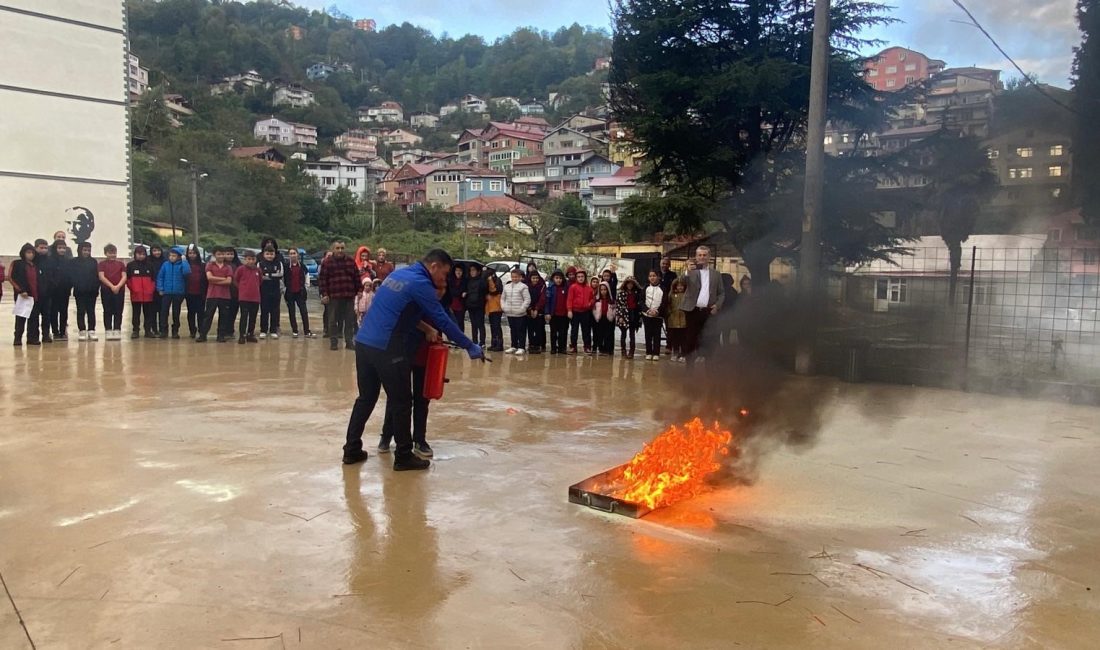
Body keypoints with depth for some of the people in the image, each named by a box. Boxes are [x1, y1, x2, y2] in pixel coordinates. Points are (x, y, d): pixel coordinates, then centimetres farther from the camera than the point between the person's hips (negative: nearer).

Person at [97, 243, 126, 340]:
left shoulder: (120, 263, 11)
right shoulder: (102, 263, 7)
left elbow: (124, 277, 2)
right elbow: (101, 277, -3)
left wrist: (118, 286, -13)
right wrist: (112, 286, -14)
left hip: (119, 290, 1)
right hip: (106, 290, -1)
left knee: (118, 312, 0)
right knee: (107, 312, 2)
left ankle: (117, 331, 2)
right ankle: (108, 331, 3)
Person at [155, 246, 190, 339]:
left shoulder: (182, 265, -3)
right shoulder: (165, 264, 2)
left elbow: (187, 273, -21)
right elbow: (160, 277, 5)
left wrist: (184, 261, -19)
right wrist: (160, 289, -2)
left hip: (178, 293, -1)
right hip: (166, 292, 1)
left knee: (176, 312, 8)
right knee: (164, 311, -1)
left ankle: (175, 331, 17)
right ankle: (163, 330, 5)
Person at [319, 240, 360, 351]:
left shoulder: (351, 262, 8)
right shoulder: (327, 263, 1)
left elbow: (357, 278, 11)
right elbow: (323, 279, -2)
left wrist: (358, 291, 6)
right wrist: (324, 294, -8)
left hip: (349, 296, 2)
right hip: (333, 296, -2)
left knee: (349, 320, 6)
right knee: (333, 320, 3)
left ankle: (349, 341, 14)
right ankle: (334, 342, 10)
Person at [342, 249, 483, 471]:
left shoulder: (398, 274, 17)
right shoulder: (421, 283, -10)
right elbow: (443, 320, -8)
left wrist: (429, 328, 18)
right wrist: (470, 346, -1)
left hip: (363, 343, 9)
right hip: (386, 349, -9)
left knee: (366, 398, 18)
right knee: (401, 403, 3)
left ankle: (352, 450, 24)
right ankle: (403, 457, 11)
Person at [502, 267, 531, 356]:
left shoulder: (523, 287, -7)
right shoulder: (507, 287, 11)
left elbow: (527, 299, -10)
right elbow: (502, 298, 19)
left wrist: (522, 308, -16)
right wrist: (504, 307, 6)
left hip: (520, 314, -6)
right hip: (510, 313, 6)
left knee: (521, 331, -2)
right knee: (513, 331, 15)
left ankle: (521, 347, 2)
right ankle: (514, 346, 24)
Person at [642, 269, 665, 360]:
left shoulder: (662, 289, 1)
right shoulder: (646, 288, 6)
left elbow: (664, 303, -2)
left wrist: (657, 311, -16)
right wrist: (648, 310, -13)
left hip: (658, 316, -2)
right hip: (647, 315, 2)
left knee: (657, 335, 1)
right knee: (648, 335, 5)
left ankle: (656, 353, 5)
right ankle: (648, 353, 11)